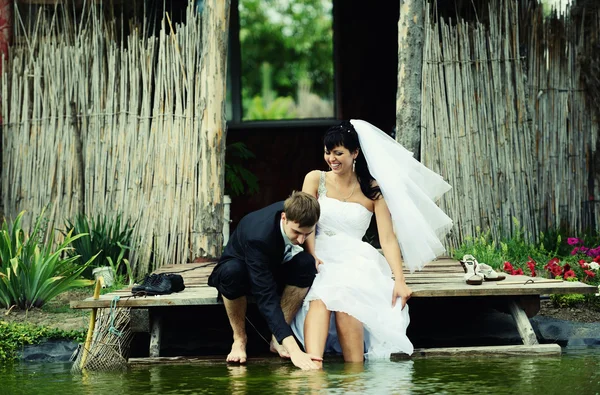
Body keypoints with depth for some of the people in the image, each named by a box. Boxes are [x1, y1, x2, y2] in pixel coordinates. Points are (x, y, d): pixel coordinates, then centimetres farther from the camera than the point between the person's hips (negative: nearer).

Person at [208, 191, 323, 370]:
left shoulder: (296, 214, -23)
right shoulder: (258, 236, -41)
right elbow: (266, 297, -47)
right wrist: (293, 349, -54)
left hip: (275, 270, 5)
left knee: (307, 263, -29)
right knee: (232, 271, -41)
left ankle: (277, 339, -18)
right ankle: (239, 338, -17)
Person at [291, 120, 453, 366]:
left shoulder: (372, 191, 8)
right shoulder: (315, 180, 11)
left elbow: (388, 239, 1)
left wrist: (400, 281, -12)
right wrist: (312, 257, -19)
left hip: (355, 262, 0)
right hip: (321, 260, 0)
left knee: (344, 299, -34)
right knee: (320, 299, -34)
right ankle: (313, 365, -54)